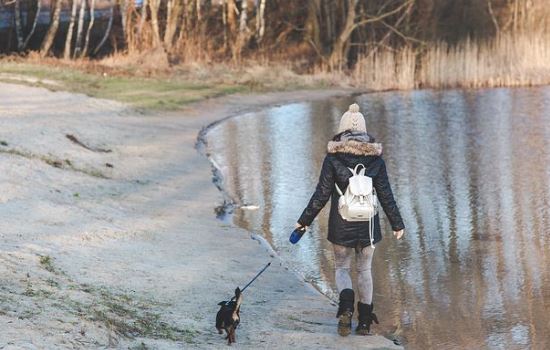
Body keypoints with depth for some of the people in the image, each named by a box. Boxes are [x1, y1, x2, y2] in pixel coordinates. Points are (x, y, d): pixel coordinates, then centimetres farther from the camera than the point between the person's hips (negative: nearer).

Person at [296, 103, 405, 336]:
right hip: (368, 224, 2)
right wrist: (397, 224, 11)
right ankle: (365, 321, 14)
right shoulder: (375, 157, -2)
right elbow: (386, 195, 1)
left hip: (341, 224, -2)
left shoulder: (333, 157, -7)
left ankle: (346, 305, -14)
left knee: (341, 267, 14)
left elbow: (322, 194, -7)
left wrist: (305, 220, 3)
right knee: (365, 270, 15)